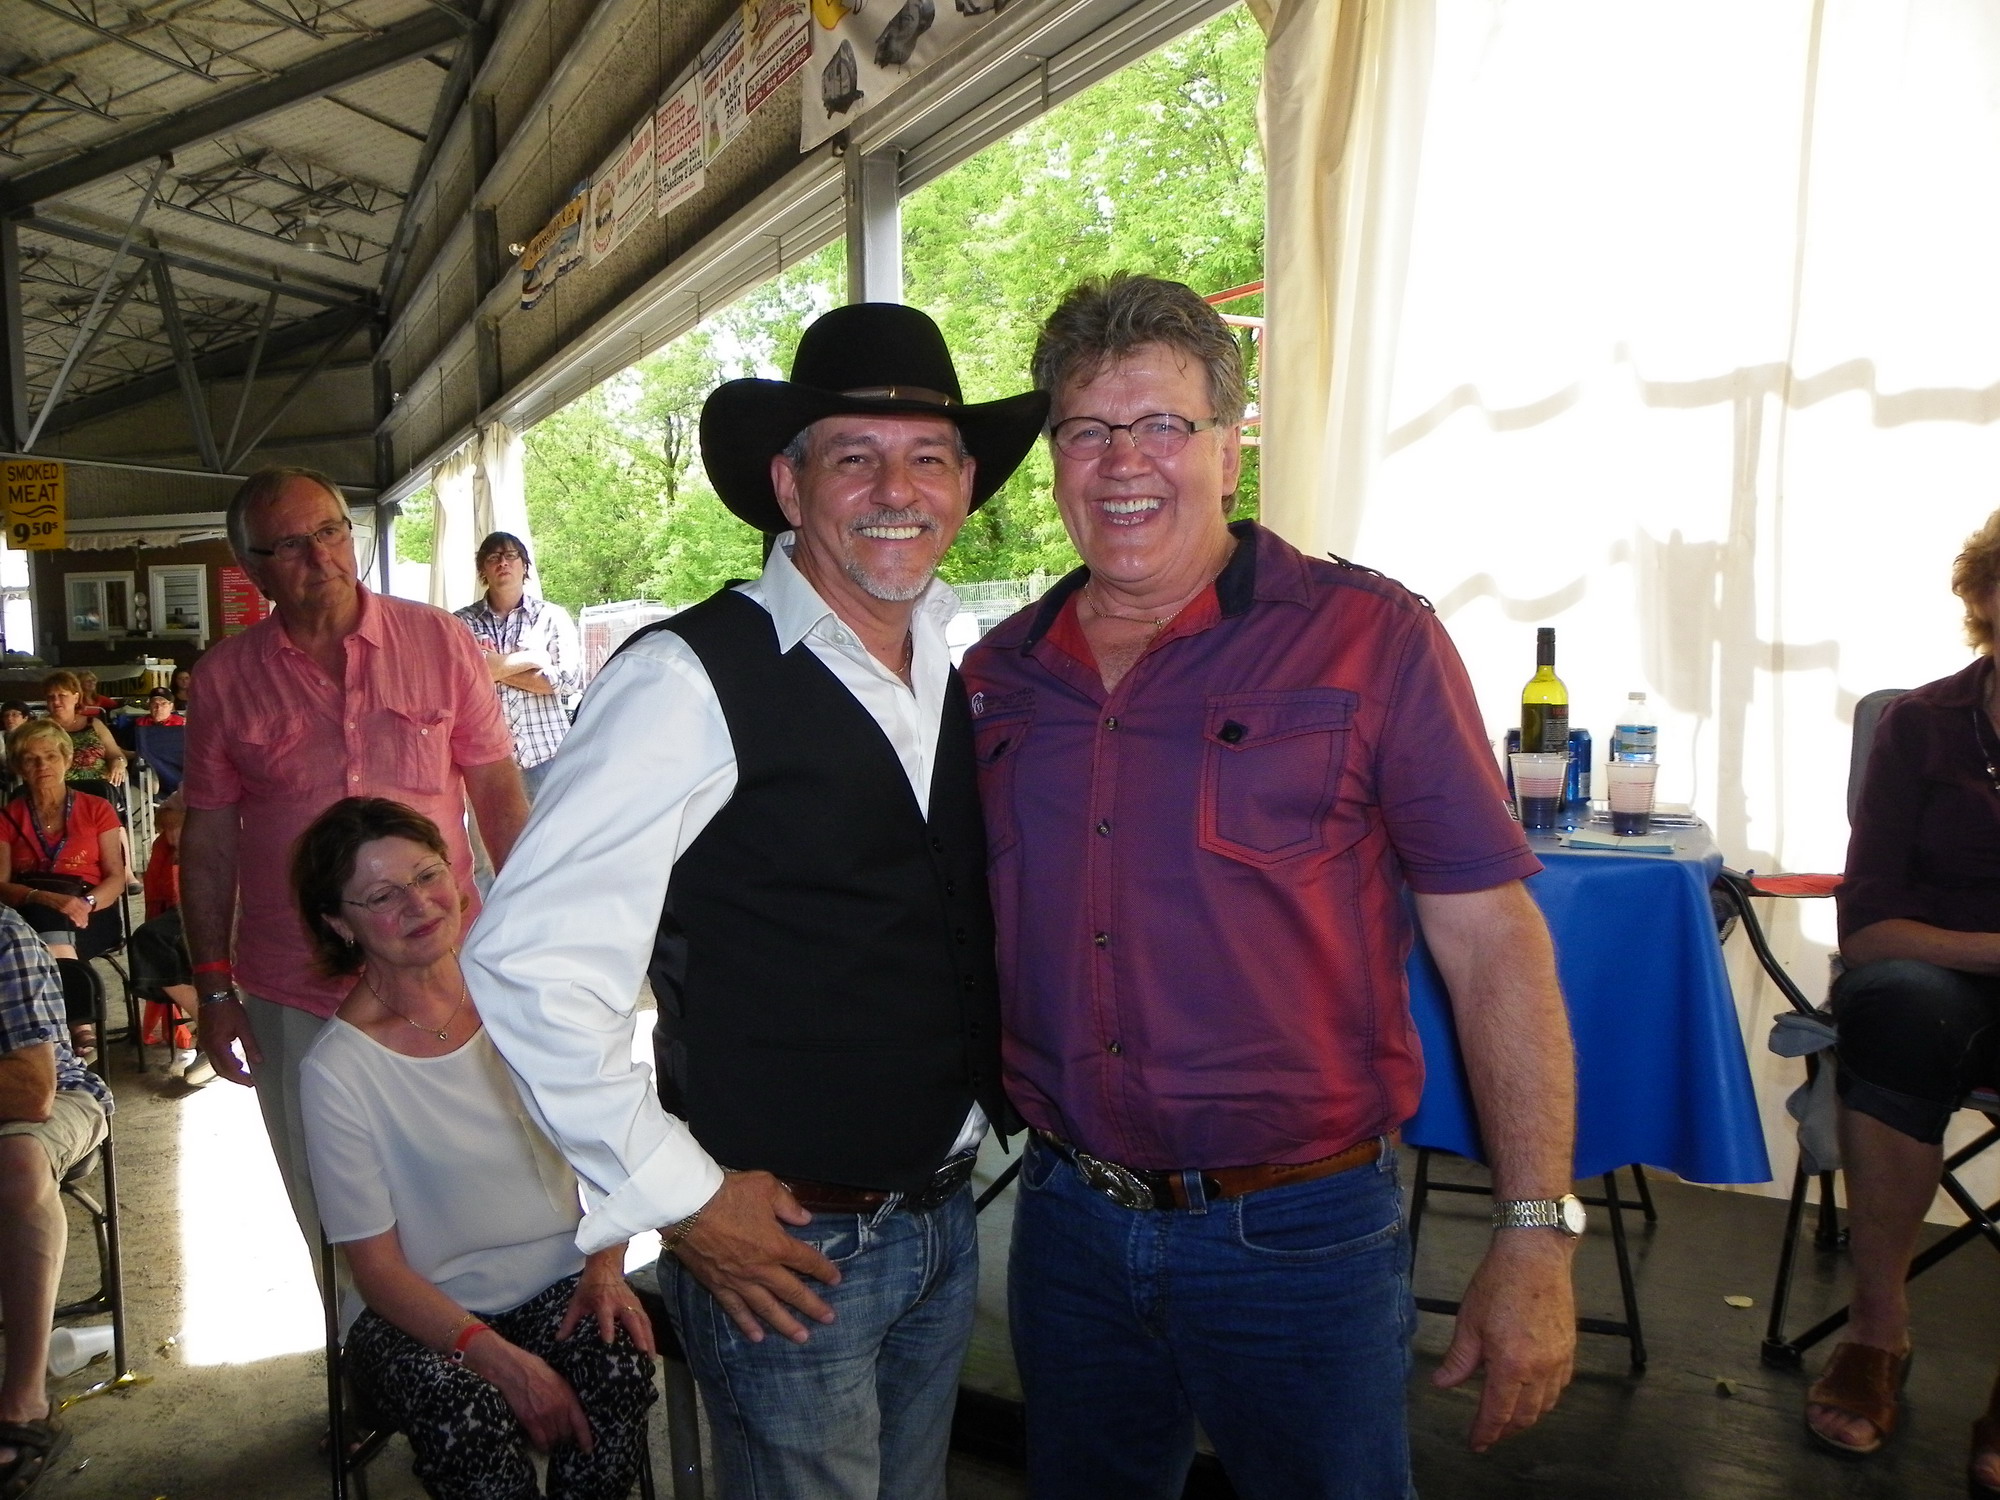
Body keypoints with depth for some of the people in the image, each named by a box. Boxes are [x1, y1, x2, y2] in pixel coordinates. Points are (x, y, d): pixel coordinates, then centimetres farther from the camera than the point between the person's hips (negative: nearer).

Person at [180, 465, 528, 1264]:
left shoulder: (438, 642, -1)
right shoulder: (225, 676, 2)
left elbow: (498, 793, 1)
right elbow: (208, 839, 7)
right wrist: (214, 990, 6)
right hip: (294, 1000, 1)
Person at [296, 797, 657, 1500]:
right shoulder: (337, 1069, -11)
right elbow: (377, 1267, -8)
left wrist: (605, 1267, -10)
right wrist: (499, 1358, -21)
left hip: (560, 1282, 2)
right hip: (419, 1312, -2)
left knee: (620, 1370, -28)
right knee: (468, 1421, -32)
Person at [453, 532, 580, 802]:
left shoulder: (552, 617, 6)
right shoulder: (464, 621, 8)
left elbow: (567, 679, -5)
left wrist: (496, 669, -4)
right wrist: (531, 658, -6)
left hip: (544, 750, 0)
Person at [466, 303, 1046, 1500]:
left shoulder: (966, 681, 3)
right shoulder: (695, 680, -19)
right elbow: (529, 958, -21)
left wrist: (999, 1107, 9)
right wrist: (678, 1200, -15)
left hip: (949, 1219, 7)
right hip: (787, 1248, -6)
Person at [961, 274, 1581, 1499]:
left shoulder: (1372, 641, -10)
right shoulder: (1000, 672, 2)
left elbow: (1492, 940, -11)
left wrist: (1536, 1239, -13)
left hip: (1300, 1232, -4)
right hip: (1068, 1218, 4)